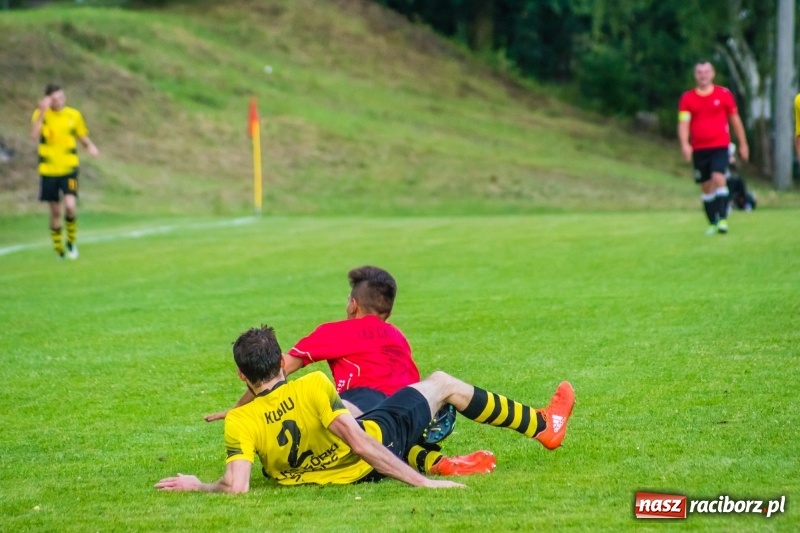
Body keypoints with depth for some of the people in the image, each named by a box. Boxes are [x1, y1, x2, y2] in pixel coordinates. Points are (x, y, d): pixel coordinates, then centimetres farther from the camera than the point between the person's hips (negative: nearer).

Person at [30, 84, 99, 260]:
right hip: (48, 170, 0)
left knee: (70, 205, -19)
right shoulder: (41, 115, -6)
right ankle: (58, 249, 24)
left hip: (69, 168, 0)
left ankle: (71, 241, 5)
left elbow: (83, 137, 10)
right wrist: (42, 112, -29)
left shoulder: (74, 115, 0)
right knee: (55, 211, 7)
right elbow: (34, 136, -23)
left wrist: (90, 147, -12)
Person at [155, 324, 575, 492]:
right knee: (443, 384, 18)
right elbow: (360, 443, -33)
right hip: (374, 455, -4)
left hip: (334, 472, 4)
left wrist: (198, 486, -18)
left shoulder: (238, 424, -25)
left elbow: (236, 487, -35)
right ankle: (544, 427, 36)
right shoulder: (313, 387, -32)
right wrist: (419, 482, -30)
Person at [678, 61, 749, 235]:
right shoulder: (687, 98, 4)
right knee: (706, 186, 6)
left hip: (720, 146, -2)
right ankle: (712, 223, 17)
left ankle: (723, 219, -21)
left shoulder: (724, 94, 2)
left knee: (718, 178, -20)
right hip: (699, 149, 2)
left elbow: (735, 120, 10)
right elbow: (683, 123, -3)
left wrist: (743, 144, 13)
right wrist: (684, 144, -20)